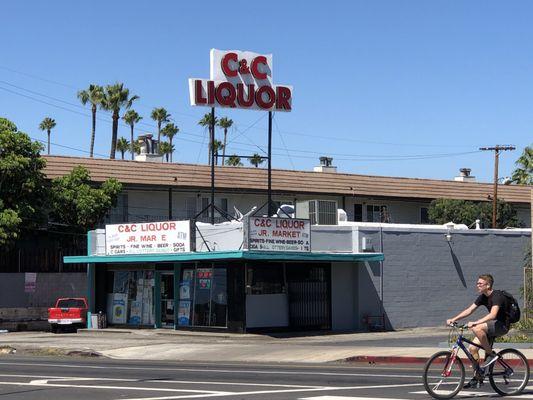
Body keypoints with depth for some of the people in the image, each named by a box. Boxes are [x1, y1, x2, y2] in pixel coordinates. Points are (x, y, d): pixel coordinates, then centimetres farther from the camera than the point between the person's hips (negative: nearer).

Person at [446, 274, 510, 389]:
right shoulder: (483, 297, 7)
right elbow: (469, 310, 7)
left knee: (476, 328, -33)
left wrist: (475, 323, -41)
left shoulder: (497, 296, -20)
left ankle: (491, 354, -18)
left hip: (502, 325, -9)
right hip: (491, 326, 9)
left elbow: (492, 315, -33)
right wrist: (453, 319, -5)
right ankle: (478, 377, 7)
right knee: (473, 348, -3)